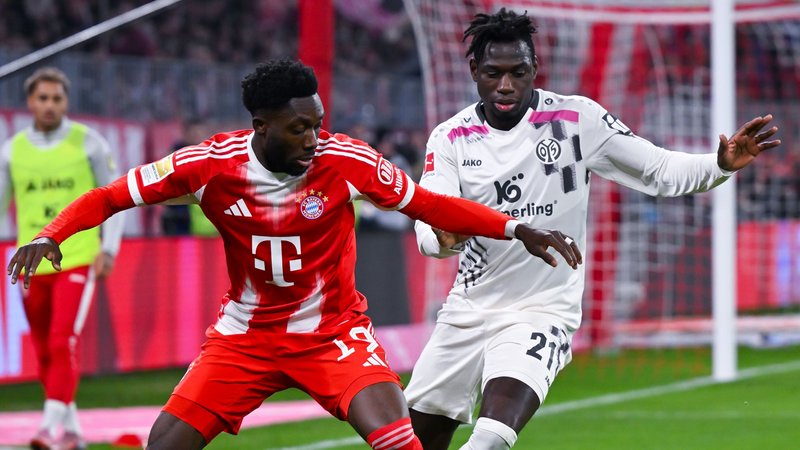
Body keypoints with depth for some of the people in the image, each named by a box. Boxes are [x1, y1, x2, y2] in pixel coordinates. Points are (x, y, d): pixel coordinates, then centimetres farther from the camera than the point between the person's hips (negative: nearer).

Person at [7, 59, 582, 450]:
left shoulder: (346, 160, -18)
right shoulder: (212, 164, -17)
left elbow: (428, 205, -8)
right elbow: (111, 196, -8)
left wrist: (517, 229, -17)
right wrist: (49, 237, -25)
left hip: (333, 331, -1)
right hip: (244, 335, 1)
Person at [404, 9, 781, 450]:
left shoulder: (576, 119, -7)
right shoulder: (450, 139, -2)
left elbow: (661, 171, -6)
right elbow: (428, 232, -14)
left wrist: (722, 164, -25)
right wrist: (444, 237, -38)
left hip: (541, 311, -4)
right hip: (467, 310, 4)